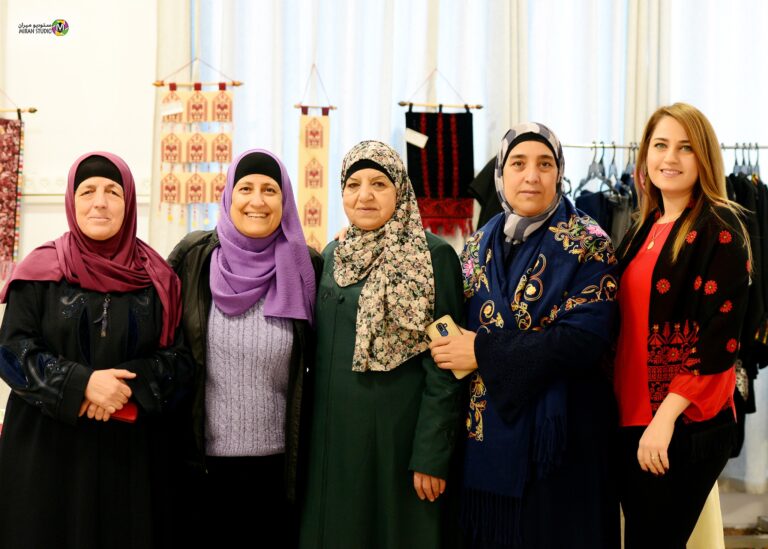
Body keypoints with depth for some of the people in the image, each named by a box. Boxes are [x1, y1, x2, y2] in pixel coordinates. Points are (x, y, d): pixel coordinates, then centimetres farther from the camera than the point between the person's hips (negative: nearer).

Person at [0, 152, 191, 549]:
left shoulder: (155, 277, 3)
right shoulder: (41, 271, 0)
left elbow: (180, 358, 1)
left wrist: (129, 388, -17)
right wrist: (81, 383, -20)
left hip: (132, 450, 1)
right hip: (48, 447, -1)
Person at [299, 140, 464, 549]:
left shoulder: (432, 257, -10)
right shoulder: (333, 255, 9)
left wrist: (431, 455, -16)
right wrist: (314, 430, 12)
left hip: (397, 435, -5)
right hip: (332, 434, 6)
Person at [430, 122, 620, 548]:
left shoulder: (588, 245, -7)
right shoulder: (478, 245, 9)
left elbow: (584, 338, -18)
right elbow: (457, 326, 15)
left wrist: (484, 353, -18)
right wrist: (450, 346, -7)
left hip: (554, 436, -4)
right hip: (483, 433, 5)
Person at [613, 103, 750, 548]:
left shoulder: (719, 228, -10)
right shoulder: (646, 228, 12)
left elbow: (720, 334, -16)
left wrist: (667, 415, -20)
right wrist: (625, 406, 9)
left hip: (686, 423, -7)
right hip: (632, 416, 7)